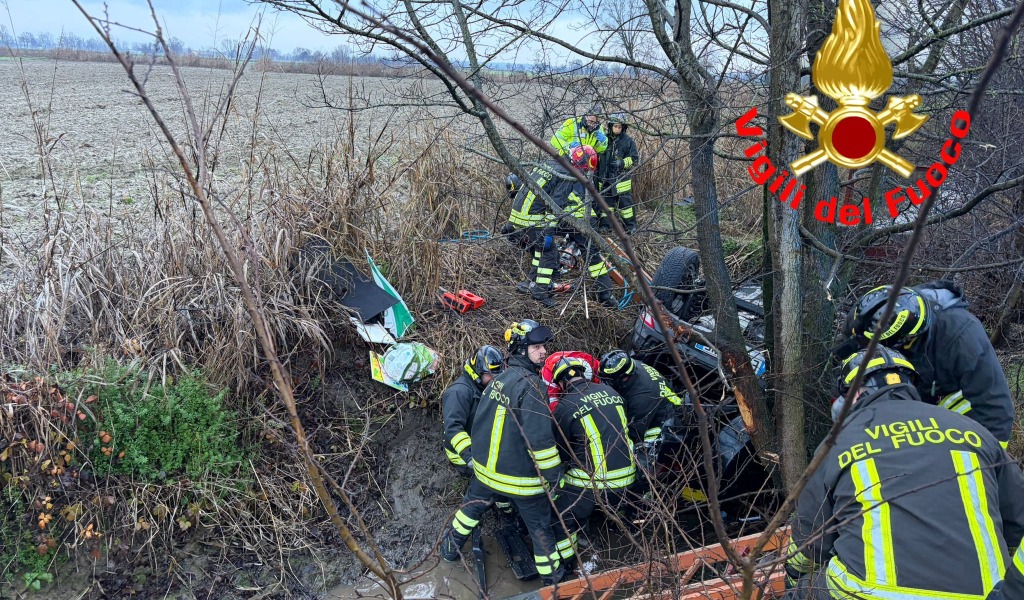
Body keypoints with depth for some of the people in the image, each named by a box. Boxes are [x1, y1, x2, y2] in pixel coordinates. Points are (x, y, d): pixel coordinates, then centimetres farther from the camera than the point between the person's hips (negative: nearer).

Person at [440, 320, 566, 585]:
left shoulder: (500, 377, 0)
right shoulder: (531, 386, -24)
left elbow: (480, 422, 12)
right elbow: (540, 440, -29)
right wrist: (554, 477, -20)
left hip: (486, 469, 7)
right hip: (522, 478, -7)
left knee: (473, 505, 30)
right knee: (541, 528, 11)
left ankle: (450, 547, 49)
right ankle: (552, 579, 25)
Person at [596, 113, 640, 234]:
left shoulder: (628, 141, -3)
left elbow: (634, 158, -3)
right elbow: (598, 157, 21)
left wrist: (623, 163, -19)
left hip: (621, 178, -4)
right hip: (605, 177, 4)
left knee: (624, 202, -1)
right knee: (606, 201, 9)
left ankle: (630, 226, 8)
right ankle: (603, 225, 16)